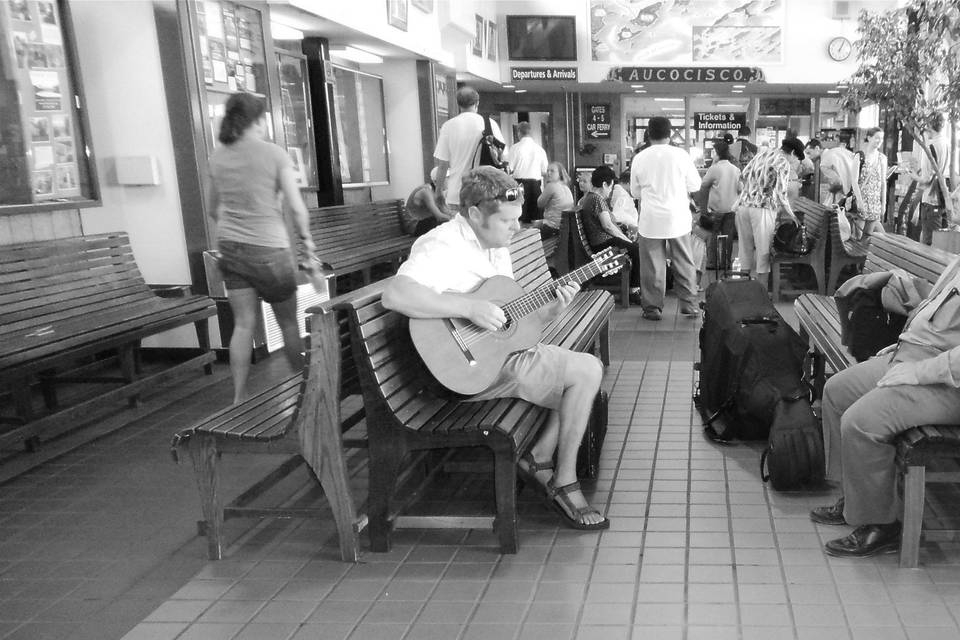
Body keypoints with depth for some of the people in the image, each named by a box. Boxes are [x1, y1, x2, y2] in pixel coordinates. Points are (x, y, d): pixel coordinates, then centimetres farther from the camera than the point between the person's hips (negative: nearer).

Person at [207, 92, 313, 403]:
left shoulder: (218, 157, 5)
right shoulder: (274, 154, -9)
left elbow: (213, 209, 14)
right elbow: (297, 206, -10)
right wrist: (306, 238, 6)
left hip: (230, 249, 4)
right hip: (270, 250, -4)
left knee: (243, 324, 6)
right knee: (288, 321, 11)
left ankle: (239, 397, 4)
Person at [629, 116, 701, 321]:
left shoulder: (639, 158, -2)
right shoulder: (681, 155, -5)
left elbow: (635, 192, 7)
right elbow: (695, 185, 3)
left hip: (651, 220, 0)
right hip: (678, 218, 0)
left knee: (652, 266, 6)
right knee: (684, 264, 10)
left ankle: (652, 308, 10)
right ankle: (688, 305, 15)